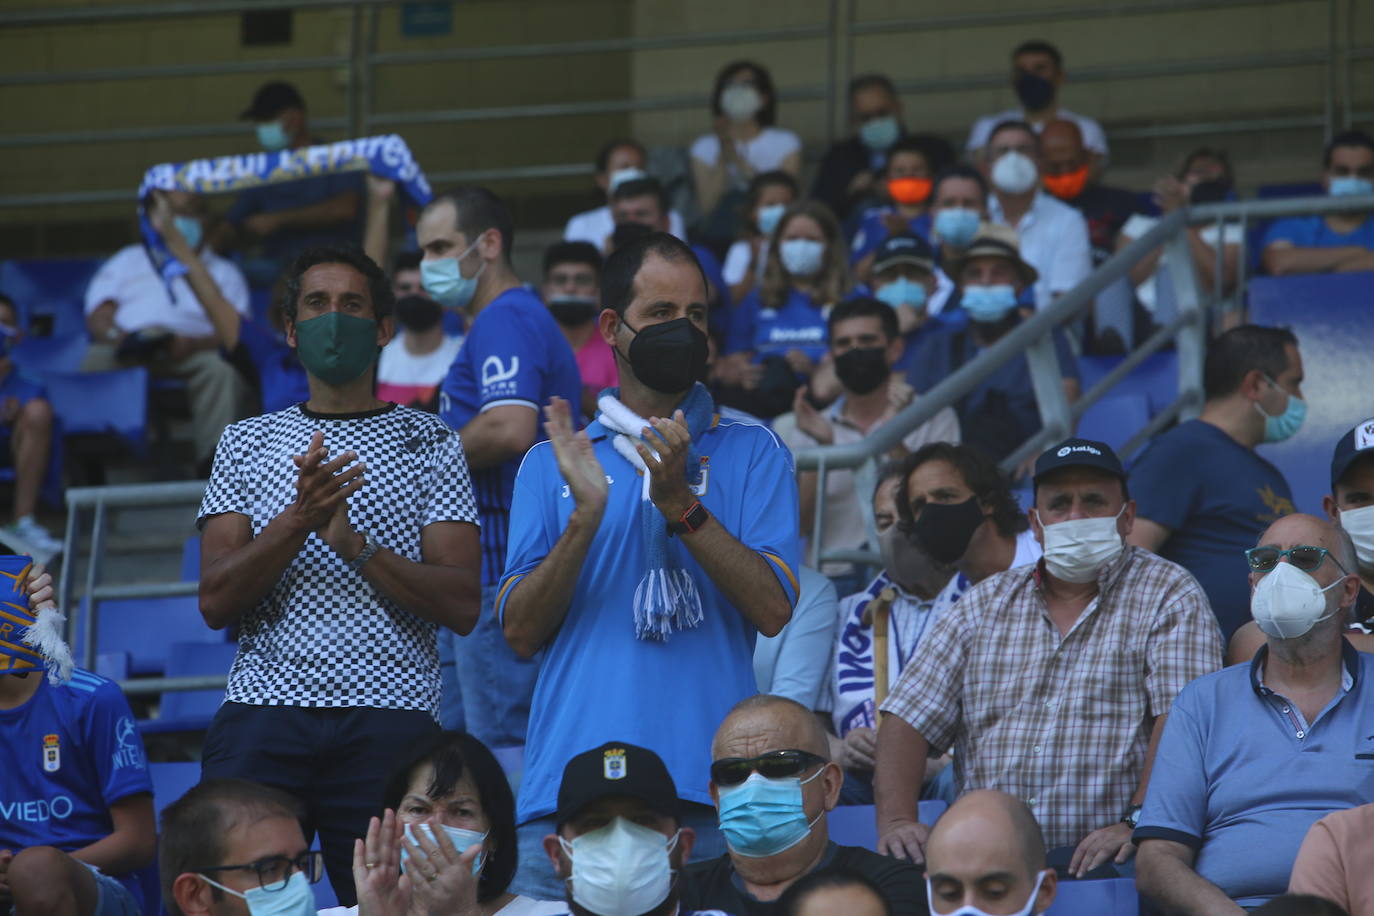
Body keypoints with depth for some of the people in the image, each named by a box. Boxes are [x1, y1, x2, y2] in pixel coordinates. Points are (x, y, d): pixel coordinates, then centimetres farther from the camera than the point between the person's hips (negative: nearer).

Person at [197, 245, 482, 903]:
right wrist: (299, 518, -11)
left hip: (390, 721, -1)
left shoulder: (429, 444, 11)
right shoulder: (248, 443, 15)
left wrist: (355, 545, -11)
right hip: (263, 708, 1)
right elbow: (215, 603, 4)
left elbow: (461, 608, 2)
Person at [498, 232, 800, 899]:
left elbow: (773, 610, -2)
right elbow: (521, 633, 5)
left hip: (707, 790, -1)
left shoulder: (751, 451, 12)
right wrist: (586, 514, -9)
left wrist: (679, 503, -11)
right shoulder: (551, 462, 16)